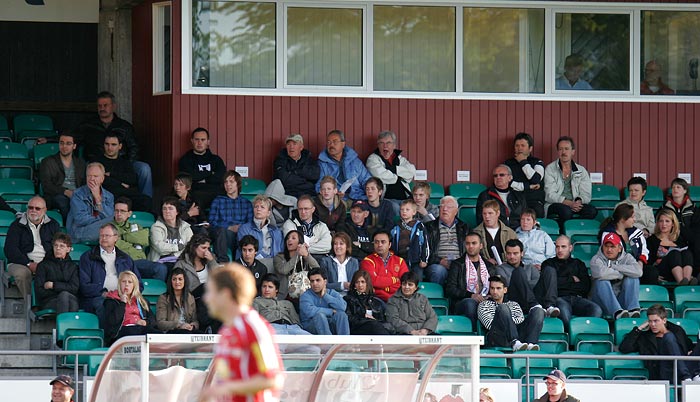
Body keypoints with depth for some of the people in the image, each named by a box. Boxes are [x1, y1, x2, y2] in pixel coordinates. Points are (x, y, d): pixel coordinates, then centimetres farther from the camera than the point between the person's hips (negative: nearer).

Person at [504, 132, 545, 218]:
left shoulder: (537, 162, 15)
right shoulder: (508, 164, 16)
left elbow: (535, 180, -6)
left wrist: (523, 162, 4)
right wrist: (528, 186, -3)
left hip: (535, 201, 0)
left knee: (538, 211, -34)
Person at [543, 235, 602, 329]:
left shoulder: (578, 264, 27)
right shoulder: (549, 263, 22)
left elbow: (586, 286, 12)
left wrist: (564, 284, 4)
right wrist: (572, 279, 10)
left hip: (578, 298, 2)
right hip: (560, 298, -2)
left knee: (597, 310, -31)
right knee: (563, 309, -40)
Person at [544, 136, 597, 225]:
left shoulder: (582, 171, 15)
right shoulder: (550, 169, 6)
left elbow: (586, 195, 7)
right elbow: (550, 195, -6)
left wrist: (579, 201, -18)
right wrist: (569, 203, -20)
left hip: (575, 204, 3)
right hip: (555, 205, -3)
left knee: (592, 211, -29)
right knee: (566, 211, -38)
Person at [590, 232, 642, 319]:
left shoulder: (626, 257, 8)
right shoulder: (597, 259, 0)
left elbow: (638, 272, -16)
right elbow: (600, 273, -27)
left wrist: (614, 267, -13)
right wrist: (620, 274, -14)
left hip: (621, 300, 2)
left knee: (632, 278, -16)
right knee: (601, 281, -29)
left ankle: (633, 310, -30)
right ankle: (617, 312, -47)